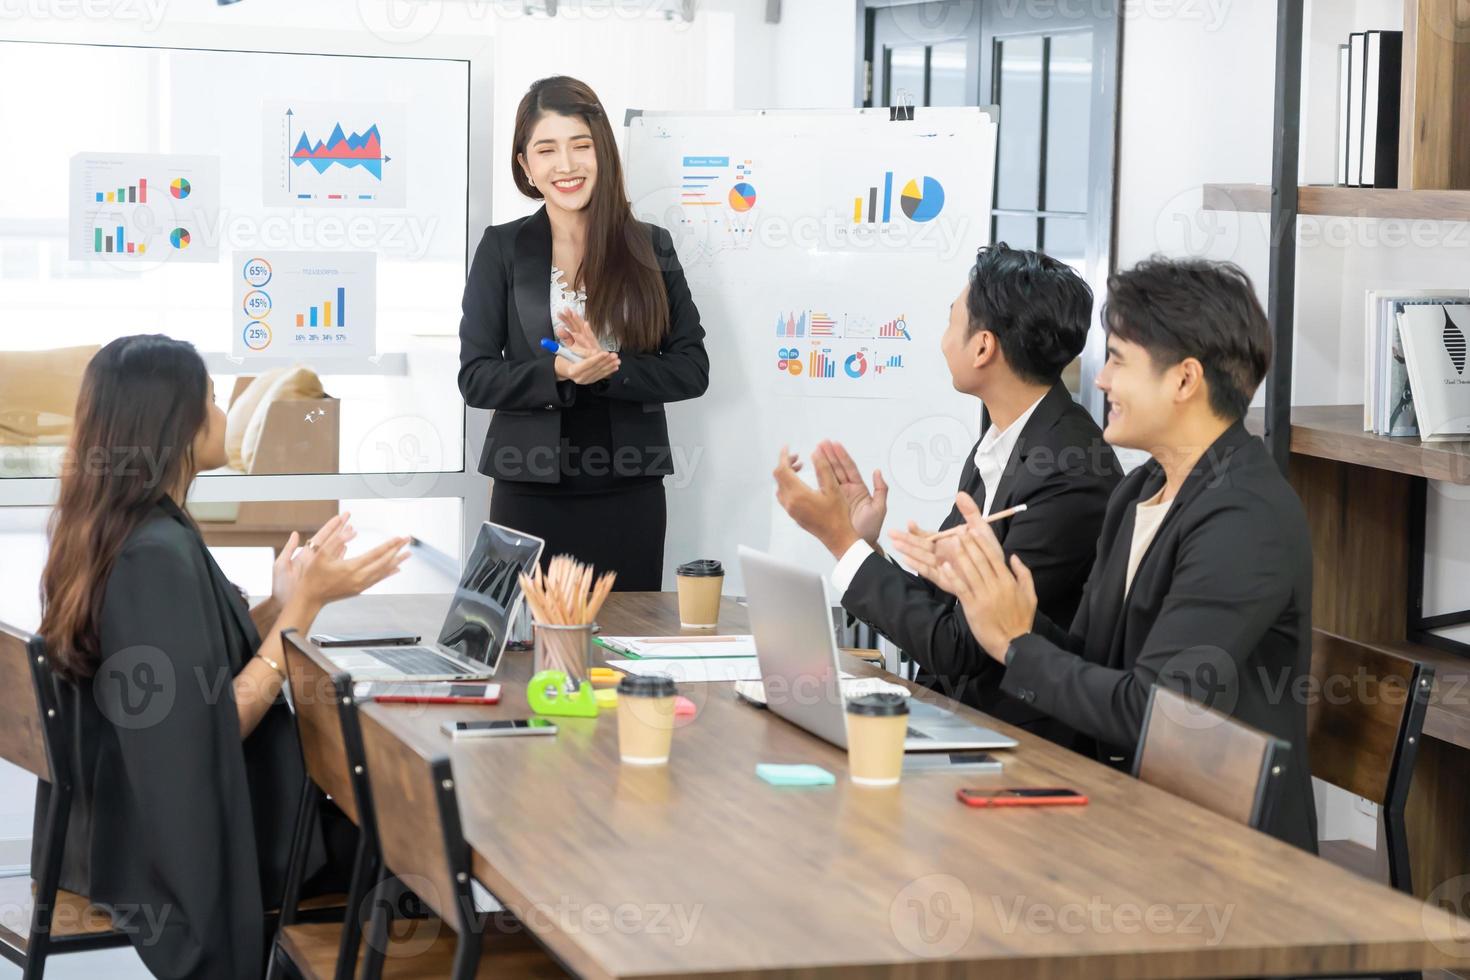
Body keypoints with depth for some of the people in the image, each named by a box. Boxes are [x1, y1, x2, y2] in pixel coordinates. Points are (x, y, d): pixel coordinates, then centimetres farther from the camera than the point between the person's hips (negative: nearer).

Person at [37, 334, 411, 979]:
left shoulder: (106, 531, 4)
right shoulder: (159, 554, -25)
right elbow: (215, 723, -24)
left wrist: (283, 602, 3)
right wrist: (304, 605, -20)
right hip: (176, 846, -9)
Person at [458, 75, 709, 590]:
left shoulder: (649, 246, 5)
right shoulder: (503, 249, 2)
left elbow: (692, 369, 1)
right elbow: (475, 378, -3)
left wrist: (608, 369, -15)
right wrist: (557, 372, -19)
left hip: (629, 493, 1)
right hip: (530, 492, -1)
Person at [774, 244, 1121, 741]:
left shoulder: (1071, 479, -19)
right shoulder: (997, 444, 9)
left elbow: (961, 649, -18)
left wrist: (843, 541, -13)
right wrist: (864, 546, -1)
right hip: (954, 713, 8)